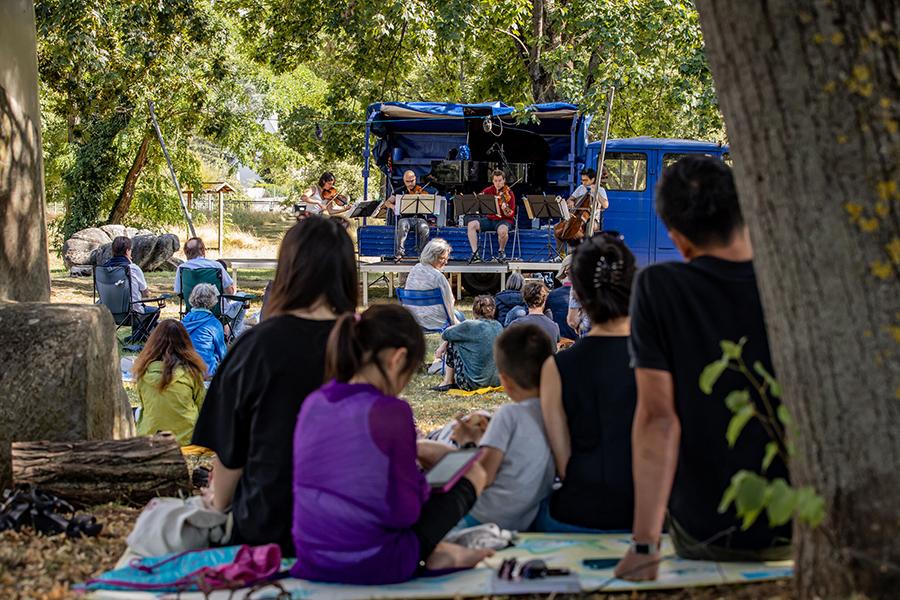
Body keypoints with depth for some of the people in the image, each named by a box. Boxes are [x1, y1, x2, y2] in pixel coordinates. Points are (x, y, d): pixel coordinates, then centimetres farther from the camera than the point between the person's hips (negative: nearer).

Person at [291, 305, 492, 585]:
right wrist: (421, 484, 4)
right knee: (470, 480, 15)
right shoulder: (390, 412, -19)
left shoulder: (312, 404, 0)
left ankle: (433, 551, 21)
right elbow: (405, 511, -17)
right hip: (372, 566, -6)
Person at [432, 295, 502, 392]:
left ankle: (448, 382, 18)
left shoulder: (471, 326, -14)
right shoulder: (499, 327, 6)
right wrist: (444, 346, 21)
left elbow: (445, 334, 1)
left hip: (473, 383, -6)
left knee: (453, 342, 10)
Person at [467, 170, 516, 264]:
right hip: (489, 219, 5)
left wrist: (505, 210, -36)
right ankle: (475, 254, -20)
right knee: (472, 224, -21)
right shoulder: (489, 190, 6)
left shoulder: (509, 194, -7)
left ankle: (501, 252, -8)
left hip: (504, 220, -5)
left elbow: (511, 214, -13)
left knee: (502, 230, -40)